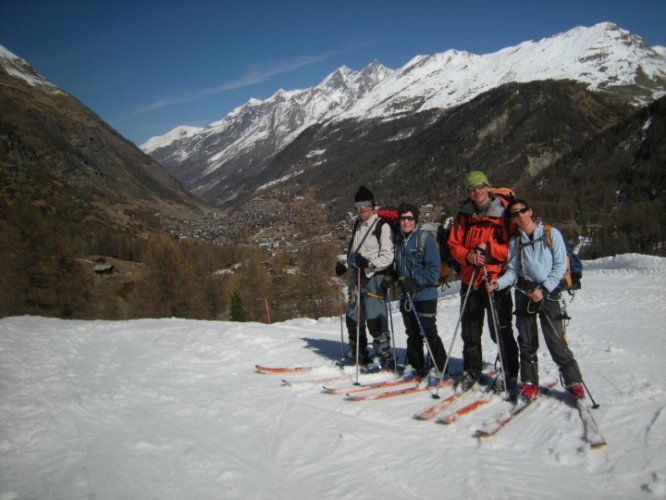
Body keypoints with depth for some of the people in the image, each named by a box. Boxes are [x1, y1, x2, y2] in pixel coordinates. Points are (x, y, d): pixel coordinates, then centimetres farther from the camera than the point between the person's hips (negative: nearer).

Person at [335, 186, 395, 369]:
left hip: (375, 278, -8)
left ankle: (384, 357, 1)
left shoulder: (382, 226, -7)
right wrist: (345, 264, 12)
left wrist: (369, 262, -25)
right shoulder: (358, 225, 18)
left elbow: (388, 257, -13)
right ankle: (358, 354, 26)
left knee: (375, 319, -11)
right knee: (353, 317, 11)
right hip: (358, 277, 8)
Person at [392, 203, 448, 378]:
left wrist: (415, 282, -22)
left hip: (425, 295, -6)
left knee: (429, 333, -2)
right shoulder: (398, 240, 8)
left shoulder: (426, 239, -10)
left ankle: (439, 369, 10)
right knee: (412, 334, 15)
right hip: (406, 296, 6)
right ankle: (415, 366, 27)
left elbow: (433, 269, -15)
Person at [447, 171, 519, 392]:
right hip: (470, 279, 4)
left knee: (501, 330, 0)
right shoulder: (464, 214, 8)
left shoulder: (502, 212, -5)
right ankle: (471, 371, 28)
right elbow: (454, 244, 7)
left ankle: (509, 374, 16)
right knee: (470, 330, 12)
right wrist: (468, 256, -12)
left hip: (496, 279, -4)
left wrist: (489, 248, -18)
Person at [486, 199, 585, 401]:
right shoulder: (515, 242, 10)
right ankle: (530, 383, 17)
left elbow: (560, 265, -4)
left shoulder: (551, 234, 0)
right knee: (527, 341, 6)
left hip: (548, 292, -3)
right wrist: (499, 283, -12)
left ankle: (573, 381, 8)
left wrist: (543, 289, -13)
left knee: (556, 340, -7)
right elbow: (513, 271, 7)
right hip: (524, 293, 3)